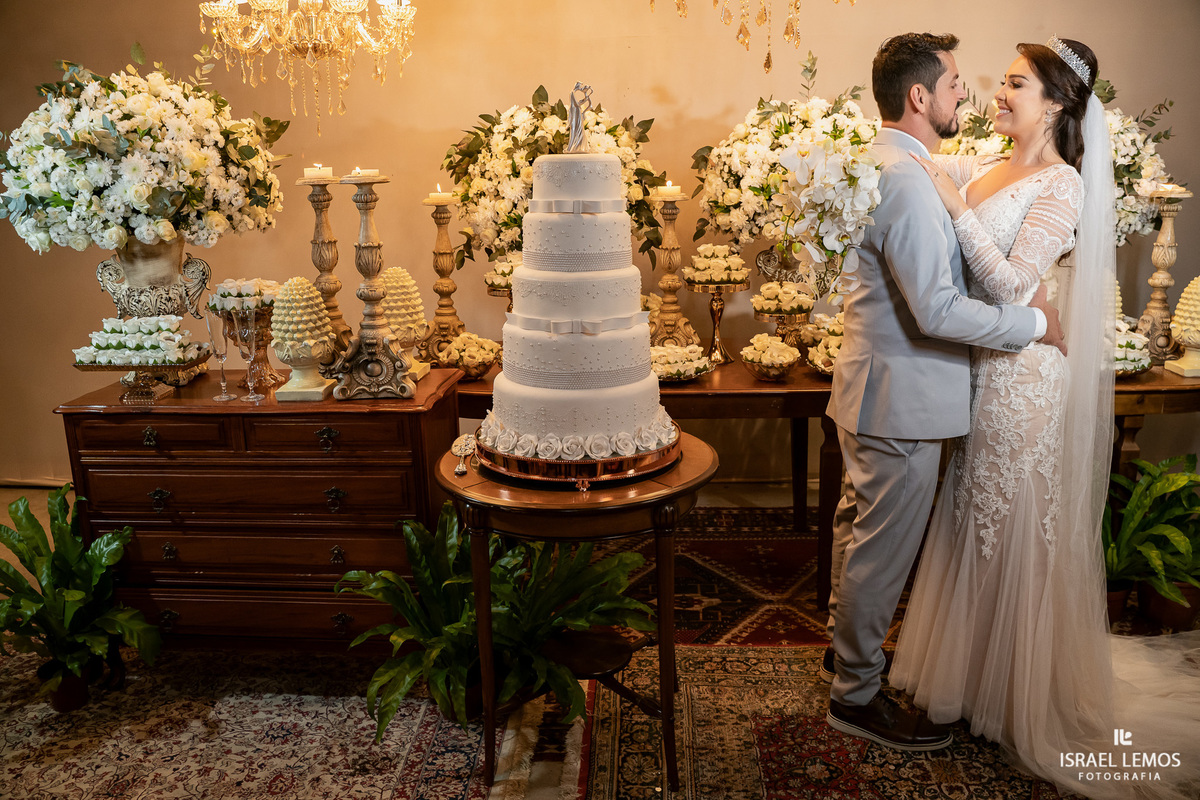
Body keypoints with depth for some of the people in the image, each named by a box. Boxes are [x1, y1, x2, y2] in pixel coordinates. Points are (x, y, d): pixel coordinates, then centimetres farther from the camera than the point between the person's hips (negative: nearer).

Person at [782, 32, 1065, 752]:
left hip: (870, 391, 11)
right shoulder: (907, 182, -23)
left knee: (858, 530, 24)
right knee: (882, 551, 2)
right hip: (901, 399, -11)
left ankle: (849, 643, 43)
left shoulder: (876, 164, 11)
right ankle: (857, 697, 19)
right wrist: (1034, 323, -16)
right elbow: (937, 311, -27)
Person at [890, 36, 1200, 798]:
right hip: (977, 368, 7)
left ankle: (1016, 690, 25)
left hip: (1021, 373, -7)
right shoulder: (986, 169, 8)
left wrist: (957, 208, -24)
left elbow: (1011, 286, -22)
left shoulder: (1061, 186, -13)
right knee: (974, 521, 16)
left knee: (1013, 528, 5)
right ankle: (966, 662, 35)